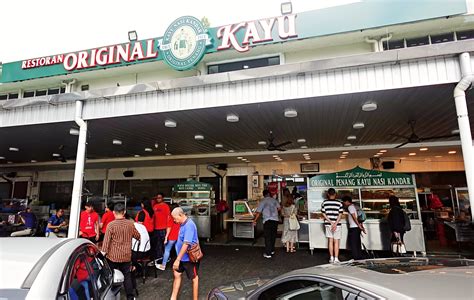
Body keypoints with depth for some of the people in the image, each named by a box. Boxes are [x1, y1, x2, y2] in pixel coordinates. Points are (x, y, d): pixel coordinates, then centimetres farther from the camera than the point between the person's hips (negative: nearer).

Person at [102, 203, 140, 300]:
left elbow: (106, 241, -14)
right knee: (127, 276, 12)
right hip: (126, 256, 2)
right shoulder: (130, 224, -4)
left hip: (113, 256, -2)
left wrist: (103, 253, -4)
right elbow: (138, 236, 11)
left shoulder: (111, 225, -14)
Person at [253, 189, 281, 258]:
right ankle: (272, 250, 28)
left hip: (267, 220, -4)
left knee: (268, 237, -1)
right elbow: (279, 208, 11)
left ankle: (268, 253, -1)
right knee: (273, 236, 16)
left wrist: (255, 220, 2)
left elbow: (258, 212, -5)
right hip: (275, 219, 4)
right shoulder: (274, 200, 8)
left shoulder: (262, 201, -2)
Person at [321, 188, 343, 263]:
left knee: (330, 241, 10)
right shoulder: (339, 203, -3)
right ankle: (336, 259, 6)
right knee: (336, 242, 7)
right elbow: (340, 215, -7)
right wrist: (335, 224, -10)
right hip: (337, 224, -1)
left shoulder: (324, 203, -1)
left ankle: (331, 258, 12)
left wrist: (331, 223, -5)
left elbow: (324, 214, -3)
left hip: (328, 224, 1)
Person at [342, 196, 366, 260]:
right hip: (357, 227, 9)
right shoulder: (354, 206, 17)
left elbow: (354, 217, -18)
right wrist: (362, 226, 16)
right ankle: (359, 257, 18)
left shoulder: (350, 207, -11)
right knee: (357, 243, 13)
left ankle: (356, 257, 0)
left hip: (353, 228, -9)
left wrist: (359, 225, -16)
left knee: (352, 243, -2)